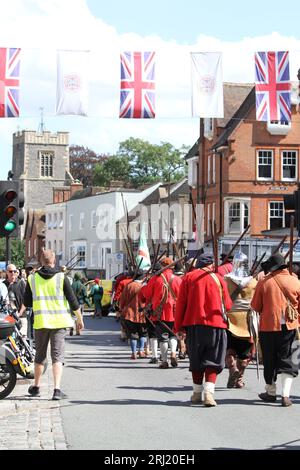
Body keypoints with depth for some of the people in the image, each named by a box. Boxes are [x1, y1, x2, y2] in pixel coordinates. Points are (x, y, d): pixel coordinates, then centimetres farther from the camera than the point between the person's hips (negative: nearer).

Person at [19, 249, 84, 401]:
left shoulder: (32, 279, 1)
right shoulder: (61, 277, -4)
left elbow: (26, 302, 7)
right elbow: (73, 301, -2)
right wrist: (80, 319, 8)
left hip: (40, 321, 2)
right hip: (59, 322, -2)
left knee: (40, 355, 16)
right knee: (57, 355, -2)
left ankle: (36, 387, 27)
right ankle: (57, 389, -14)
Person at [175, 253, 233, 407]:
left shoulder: (188, 277, 3)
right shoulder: (218, 279, 2)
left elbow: (181, 303, 1)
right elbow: (228, 305, 6)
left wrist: (178, 326, 8)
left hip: (193, 324, 2)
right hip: (215, 324, -2)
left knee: (196, 360, 16)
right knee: (212, 361, 1)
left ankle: (197, 393, 22)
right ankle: (208, 393, -15)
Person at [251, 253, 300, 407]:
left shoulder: (264, 283, -5)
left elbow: (255, 306, 1)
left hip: (268, 326, -1)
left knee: (269, 361, 13)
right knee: (286, 360, 6)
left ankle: (271, 393, 24)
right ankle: (285, 395, -5)